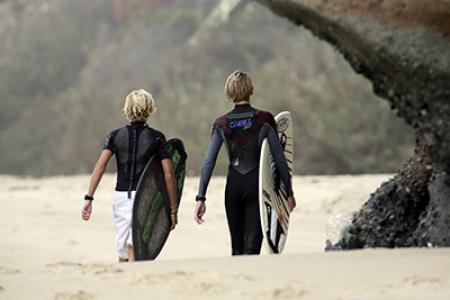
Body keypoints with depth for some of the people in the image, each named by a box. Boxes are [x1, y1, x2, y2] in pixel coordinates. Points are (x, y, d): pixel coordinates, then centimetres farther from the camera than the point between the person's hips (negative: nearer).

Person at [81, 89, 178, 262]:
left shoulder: (116, 136, 6)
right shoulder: (156, 138, 0)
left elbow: (100, 165, -6)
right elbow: (168, 175, -5)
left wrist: (89, 198, -9)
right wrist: (173, 209, 0)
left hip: (121, 197, 2)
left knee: (123, 253, 15)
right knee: (134, 250, -8)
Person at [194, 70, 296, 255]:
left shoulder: (221, 124, 2)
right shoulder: (264, 120, -4)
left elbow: (208, 162, -3)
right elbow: (280, 158, -4)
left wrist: (201, 198, -3)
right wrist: (289, 192, 4)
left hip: (233, 186, 2)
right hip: (257, 185, -2)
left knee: (237, 247, 15)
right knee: (252, 246, -6)